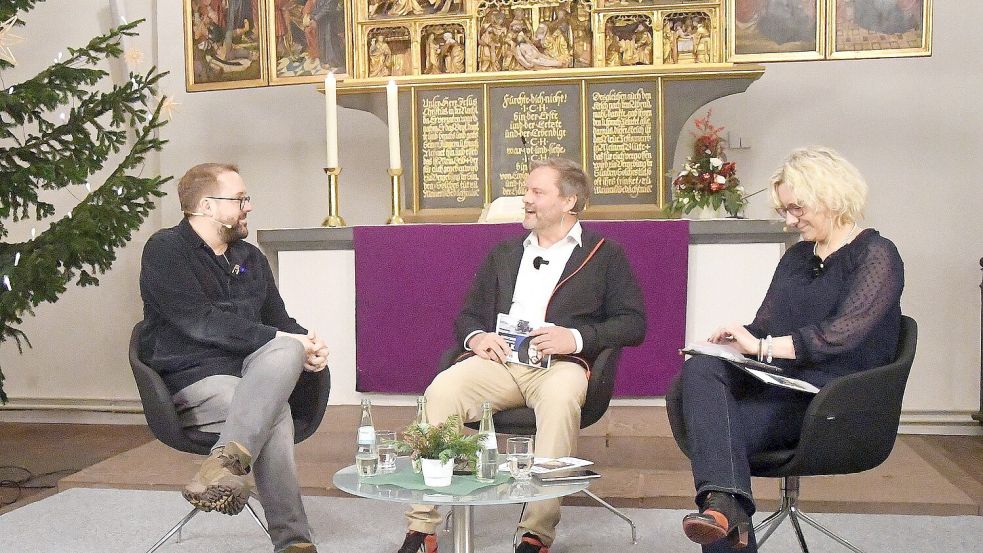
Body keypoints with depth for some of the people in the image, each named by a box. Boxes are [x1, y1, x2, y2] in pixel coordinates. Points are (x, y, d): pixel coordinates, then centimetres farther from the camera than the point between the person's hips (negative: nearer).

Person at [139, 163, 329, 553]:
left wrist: (304, 342, -3)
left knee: (287, 350, -30)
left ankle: (226, 461, -42)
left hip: (251, 375, 5)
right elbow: (201, 323, -16)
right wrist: (279, 339, -18)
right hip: (190, 383, -5)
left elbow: (278, 319, 22)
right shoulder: (166, 250, -2)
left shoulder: (250, 258, 20)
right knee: (275, 412, -32)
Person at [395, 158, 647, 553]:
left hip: (559, 365, -3)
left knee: (560, 397, -39)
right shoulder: (503, 254, 28)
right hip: (499, 360, 3)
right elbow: (468, 315, 27)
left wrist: (576, 338, -11)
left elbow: (632, 324, 6)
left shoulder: (605, 256, 15)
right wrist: (476, 337, 2)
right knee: (441, 390, -28)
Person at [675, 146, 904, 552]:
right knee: (699, 370, -27)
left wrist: (763, 347, -18)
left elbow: (843, 333, -17)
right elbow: (763, 326, 20)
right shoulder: (796, 257, 22)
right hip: (778, 387, 7)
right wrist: (736, 341, -3)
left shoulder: (876, 256, -2)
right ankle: (725, 503, -43)